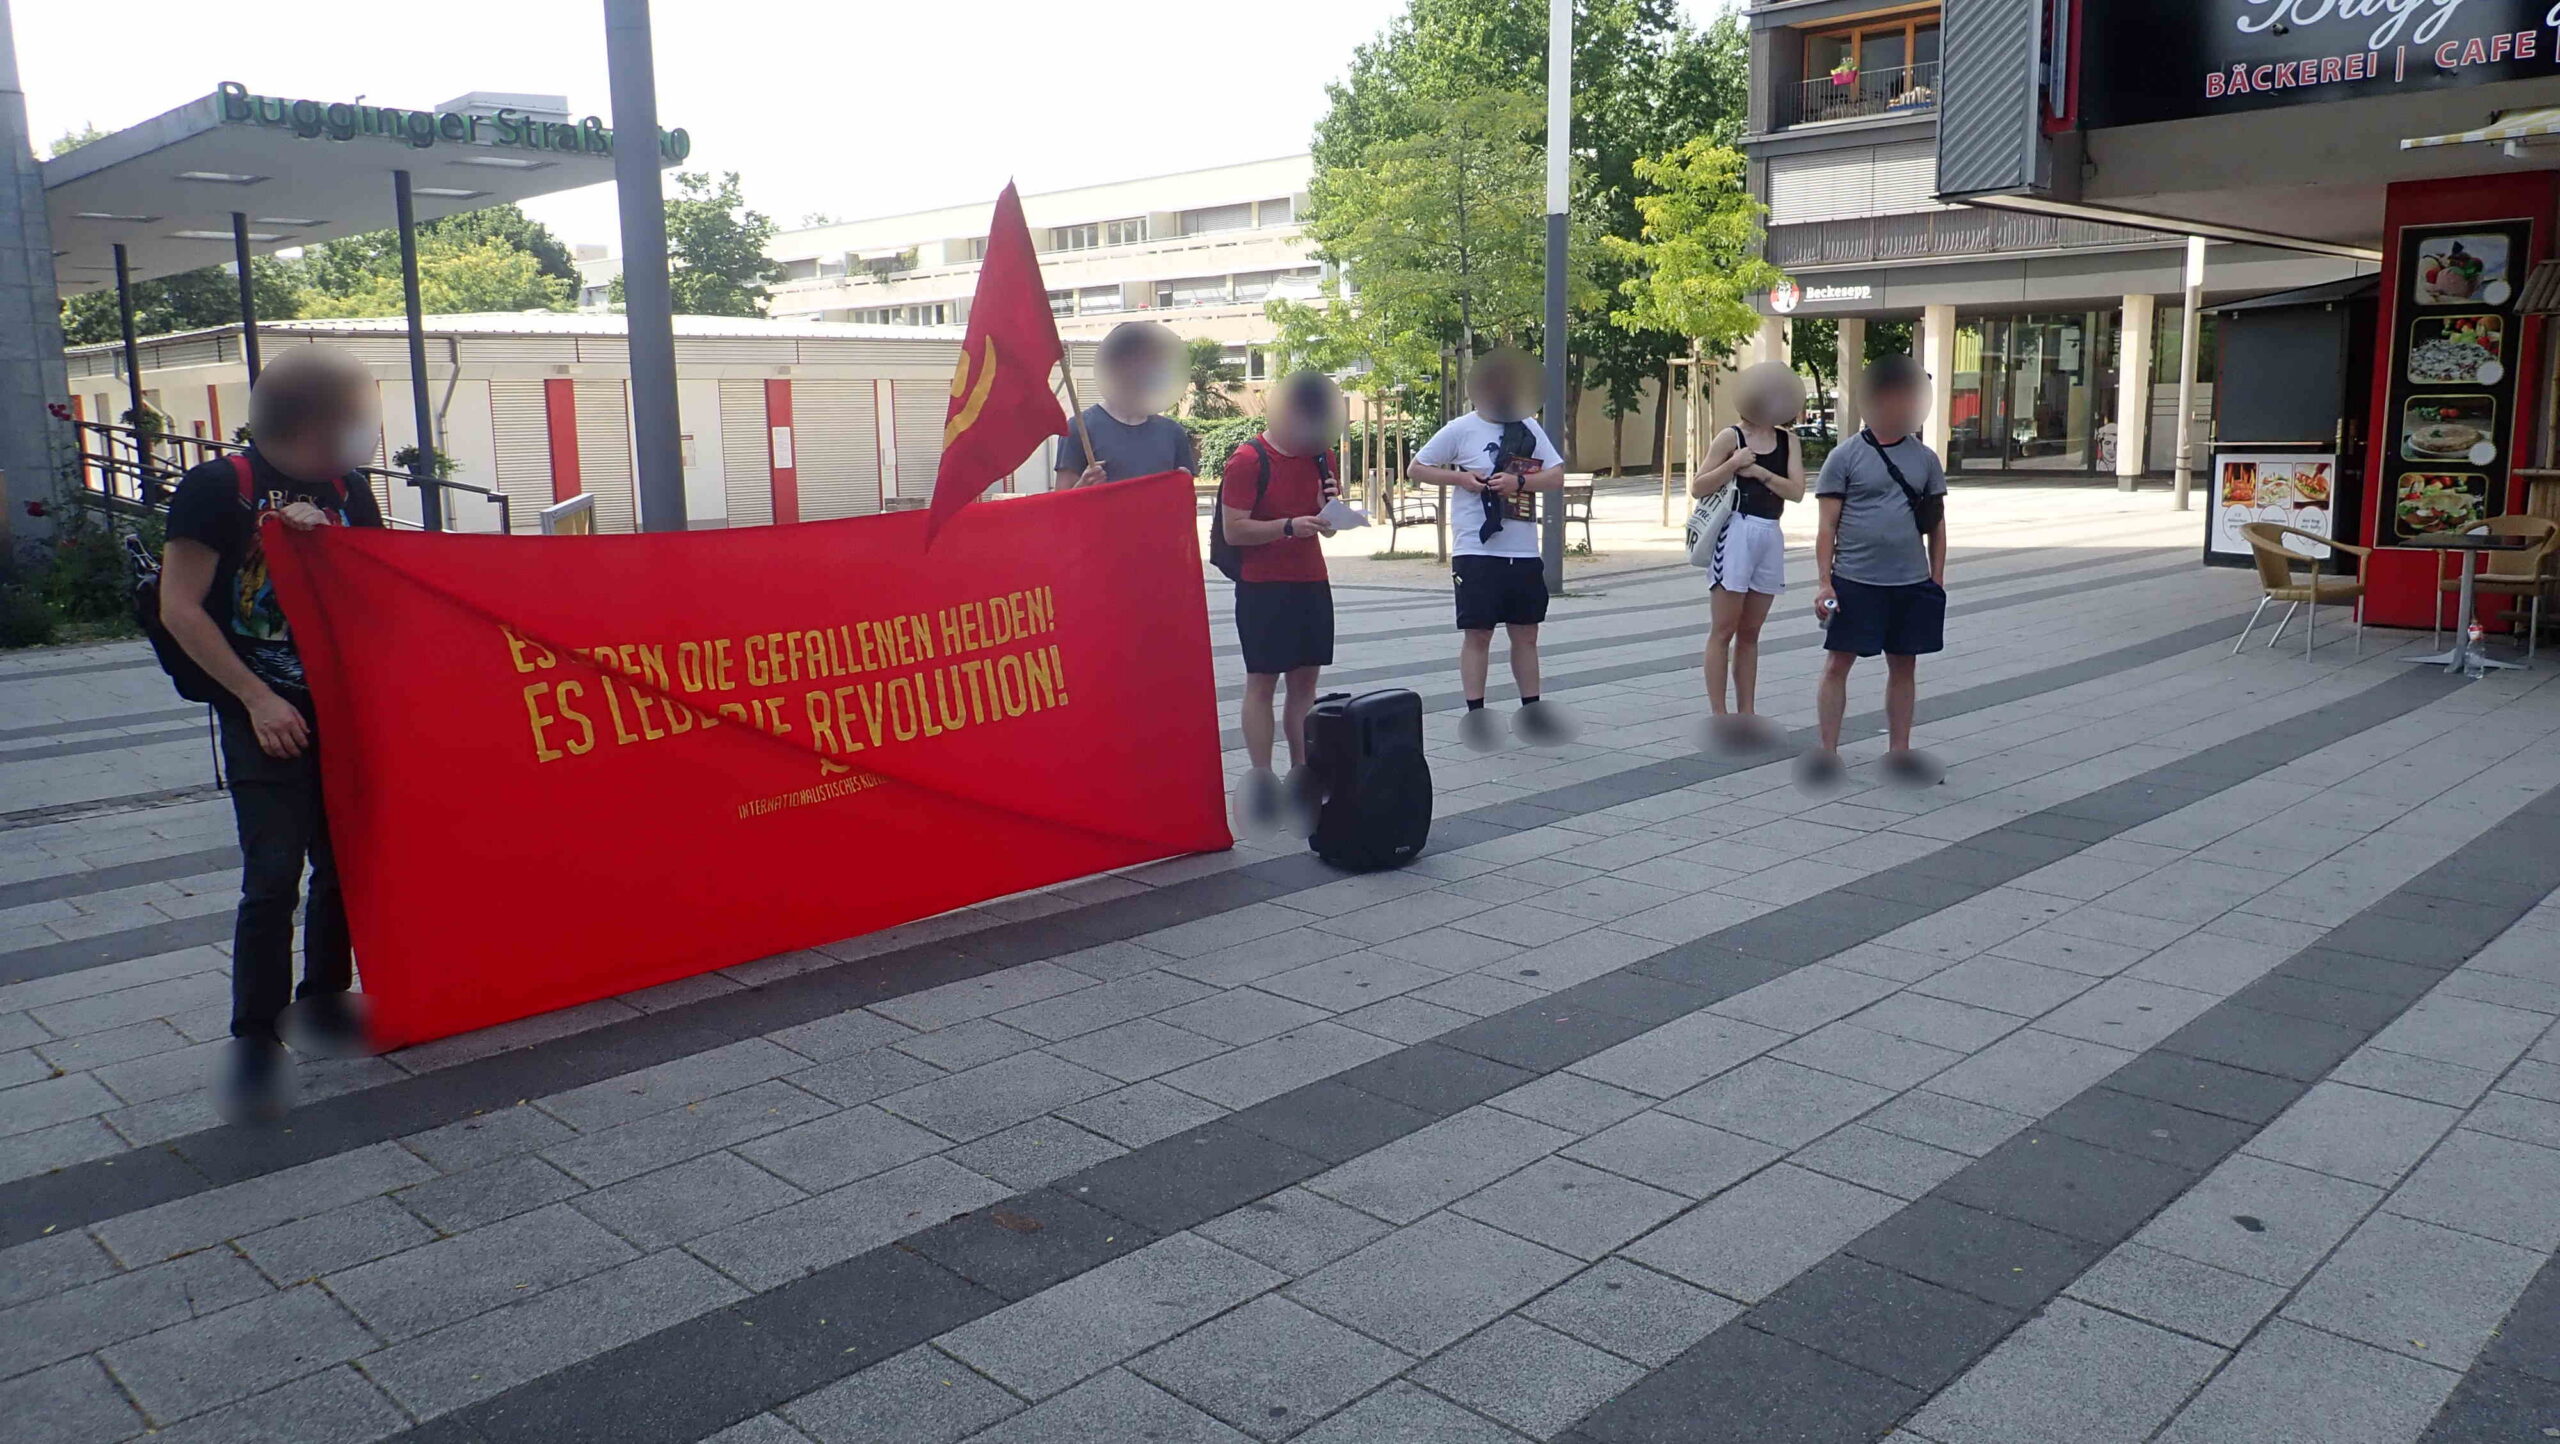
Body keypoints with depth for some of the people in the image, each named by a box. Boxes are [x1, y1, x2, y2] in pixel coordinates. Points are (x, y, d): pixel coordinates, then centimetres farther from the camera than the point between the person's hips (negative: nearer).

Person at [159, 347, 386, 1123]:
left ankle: (324, 1003, 23)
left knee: (347, 862, 7)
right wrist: (257, 699, -13)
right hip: (263, 715, -5)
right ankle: (254, 1041, -1)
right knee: (273, 873, -10)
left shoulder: (349, 490, 6)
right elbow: (180, 608, -10)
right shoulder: (217, 488, -9)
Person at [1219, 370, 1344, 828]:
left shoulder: (1321, 459, 12)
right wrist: (1290, 526, -23)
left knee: (1305, 680, 6)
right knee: (1261, 682, -4)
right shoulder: (1247, 460, -10)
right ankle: (1260, 780, -1)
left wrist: (1331, 508, -4)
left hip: (1312, 584, 6)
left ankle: (1302, 775, 11)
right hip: (1262, 587, -6)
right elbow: (1233, 530, -14)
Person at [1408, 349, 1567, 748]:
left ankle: (1531, 710, 21)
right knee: (1477, 633, 0)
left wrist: (1519, 482, -15)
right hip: (1477, 551, -4)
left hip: (1523, 551, 4)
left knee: (1526, 632, 11)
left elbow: (1557, 476, 3)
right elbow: (1415, 468, 3)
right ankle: (1475, 713, 7)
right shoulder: (1460, 430, -1)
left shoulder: (1529, 428, 8)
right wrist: (1459, 478, -12)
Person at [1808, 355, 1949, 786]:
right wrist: (1824, 582, -10)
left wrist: (1937, 581, 8)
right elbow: (1828, 526, -3)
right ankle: (1828, 750, 5)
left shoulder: (1925, 459, 9)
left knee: (1904, 666, 9)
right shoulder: (1845, 456, -2)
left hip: (1911, 583, 4)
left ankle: (1899, 750, 18)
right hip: (1854, 580, -3)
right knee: (1838, 663, -2)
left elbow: (1936, 525, 14)